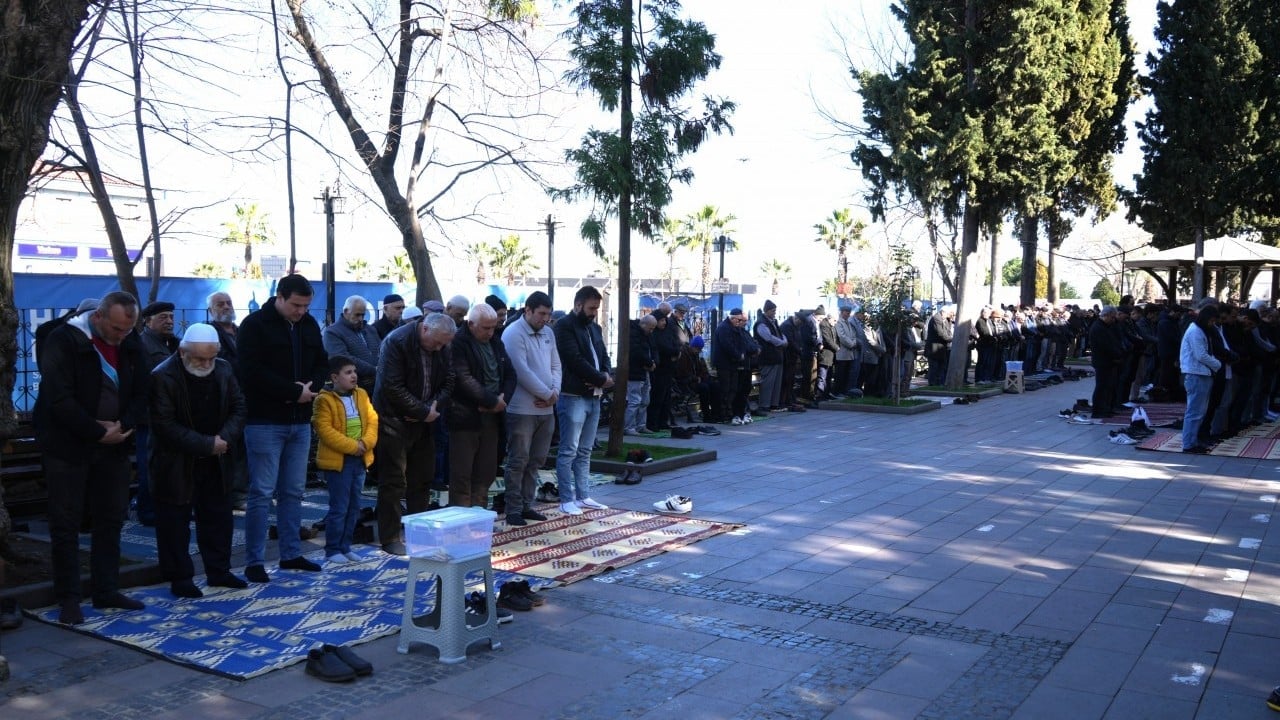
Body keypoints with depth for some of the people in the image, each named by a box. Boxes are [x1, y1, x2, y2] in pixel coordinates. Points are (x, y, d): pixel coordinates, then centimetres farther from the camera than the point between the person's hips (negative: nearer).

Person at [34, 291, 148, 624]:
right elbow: (59, 400, -20)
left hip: (113, 446, 5)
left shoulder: (131, 345, 3)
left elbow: (140, 393, 4)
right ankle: (68, 599, 9)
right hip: (68, 446, -5)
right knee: (65, 524, 0)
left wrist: (123, 426, -13)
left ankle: (107, 591, 20)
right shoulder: (64, 341, -15)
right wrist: (98, 432, -19)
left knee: (111, 519, 10)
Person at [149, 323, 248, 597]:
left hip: (216, 462, 6)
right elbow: (166, 426, -21)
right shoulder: (163, 377, -18)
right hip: (177, 464, -5)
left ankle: (219, 571, 26)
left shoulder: (224, 370, 0)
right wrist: (207, 444, -22)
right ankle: (179, 578, 16)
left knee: (219, 518, 13)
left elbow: (238, 407, 5)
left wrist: (224, 437, -14)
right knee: (175, 522, 4)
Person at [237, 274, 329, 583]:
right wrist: (294, 391, -16)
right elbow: (251, 372, -16)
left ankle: (291, 554, 22)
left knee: (293, 491, 12)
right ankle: (254, 561, 4)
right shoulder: (255, 324, -8)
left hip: (300, 421, 6)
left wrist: (311, 386, -7)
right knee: (262, 493, -4)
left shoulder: (309, 324, 10)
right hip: (265, 421, -6)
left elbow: (322, 363, 15)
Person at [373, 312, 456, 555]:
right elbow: (393, 387, -22)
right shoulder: (396, 342, -18)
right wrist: (423, 412, -18)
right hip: (395, 420, -6)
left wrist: (433, 408, -15)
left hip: (424, 421, 6)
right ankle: (390, 538, 4)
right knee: (393, 481, -4)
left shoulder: (442, 348, 1)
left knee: (422, 479, 11)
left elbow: (448, 382, 2)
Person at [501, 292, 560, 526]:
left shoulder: (548, 333, 12)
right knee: (518, 461, -1)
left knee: (535, 461, 12)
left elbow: (555, 365, 13)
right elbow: (522, 371, -18)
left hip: (546, 409, 7)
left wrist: (555, 392, -5)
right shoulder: (513, 334, -11)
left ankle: (526, 505, 22)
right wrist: (547, 394, -12)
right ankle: (513, 510, 7)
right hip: (522, 409, -7)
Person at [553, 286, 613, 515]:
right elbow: (575, 360, -17)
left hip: (594, 397, 8)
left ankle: (583, 496, 18)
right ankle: (567, 500, 0)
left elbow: (604, 356, 17)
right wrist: (602, 379, -11)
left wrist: (607, 375, -6)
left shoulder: (594, 328, 18)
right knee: (569, 451, -4)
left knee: (585, 451, 12)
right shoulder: (564, 326, -8)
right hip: (573, 397, -8)